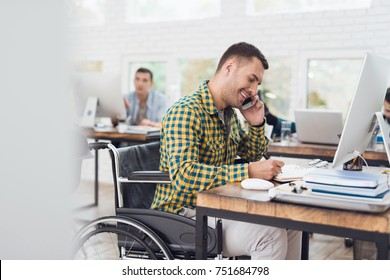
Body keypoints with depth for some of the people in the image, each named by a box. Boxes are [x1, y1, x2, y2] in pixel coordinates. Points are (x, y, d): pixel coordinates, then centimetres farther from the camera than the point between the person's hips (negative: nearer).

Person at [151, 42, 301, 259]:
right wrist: (248, 171, -35)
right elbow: (183, 174, -32)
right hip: (184, 214, -9)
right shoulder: (185, 111, -19)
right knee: (269, 233, -23)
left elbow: (253, 156, 23)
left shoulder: (229, 112, 9)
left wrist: (257, 124, 3)